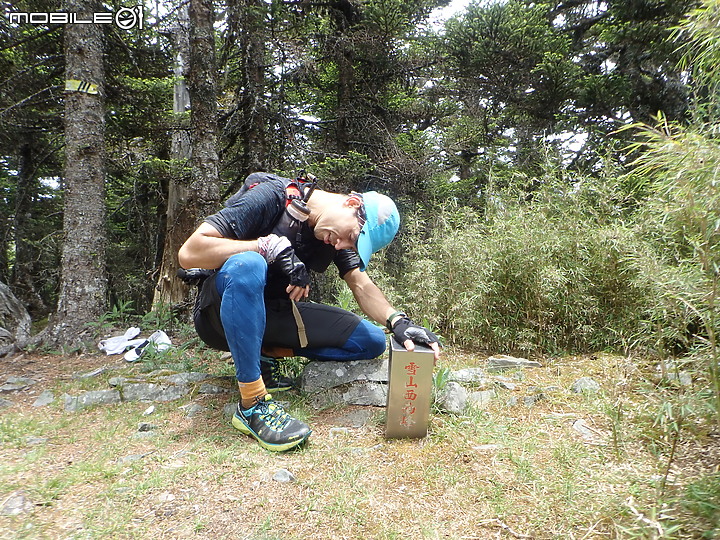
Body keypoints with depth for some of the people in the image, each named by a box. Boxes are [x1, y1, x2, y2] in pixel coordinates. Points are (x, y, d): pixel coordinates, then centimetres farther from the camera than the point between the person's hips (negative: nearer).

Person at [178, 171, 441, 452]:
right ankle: (253, 404, -30)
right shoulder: (270, 197, -21)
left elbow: (362, 285, -8)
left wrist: (398, 321, -26)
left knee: (372, 341, -7)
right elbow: (189, 253, -26)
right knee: (247, 265, -40)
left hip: (273, 313, 5)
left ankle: (266, 351, -6)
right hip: (221, 312, -5)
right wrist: (270, 245, -32)